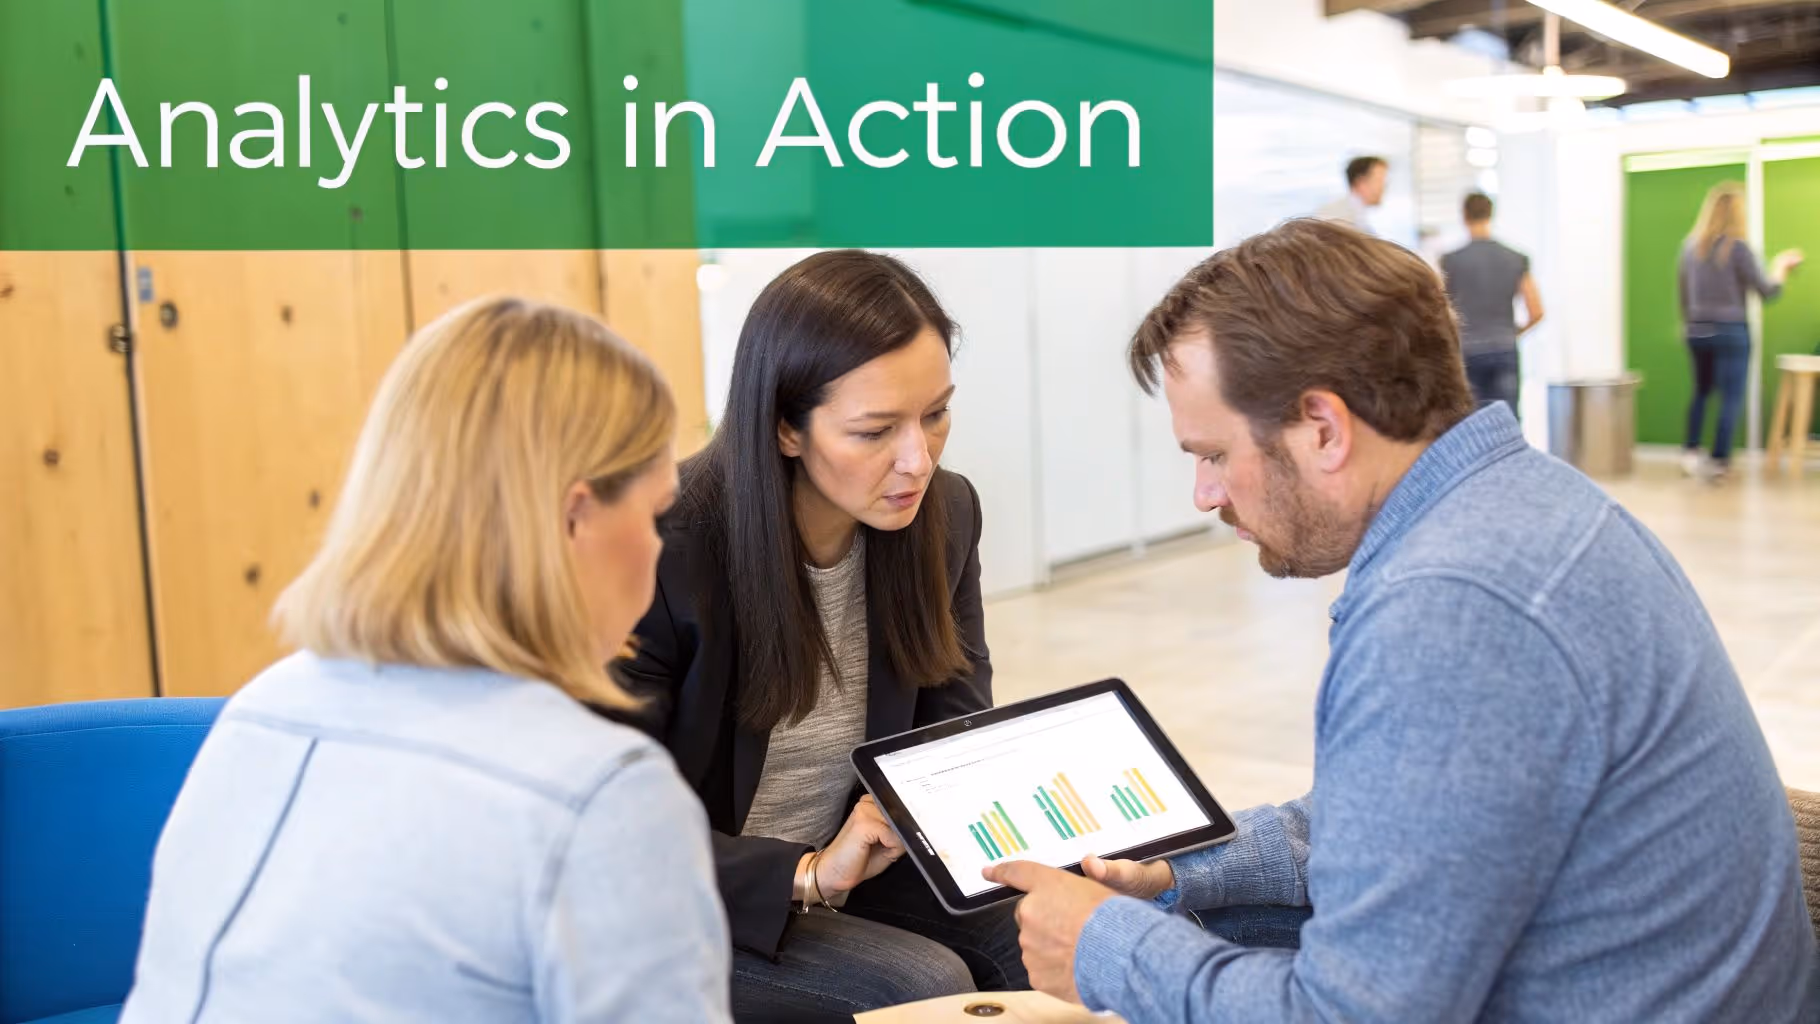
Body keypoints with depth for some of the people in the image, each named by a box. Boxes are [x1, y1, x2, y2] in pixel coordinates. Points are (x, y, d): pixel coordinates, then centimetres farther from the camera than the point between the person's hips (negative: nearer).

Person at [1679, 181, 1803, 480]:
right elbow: (1767, 291, -8)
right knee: (1731, 399, 1)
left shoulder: (1691, 245, 3)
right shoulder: (1737, 247, -13)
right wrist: (1781, 265, 9)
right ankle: (1719, 463, 0)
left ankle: (1689, 452, 13)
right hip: (1731, 332, -5)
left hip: (1697, 332, 6)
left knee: (1701, 392, 19)